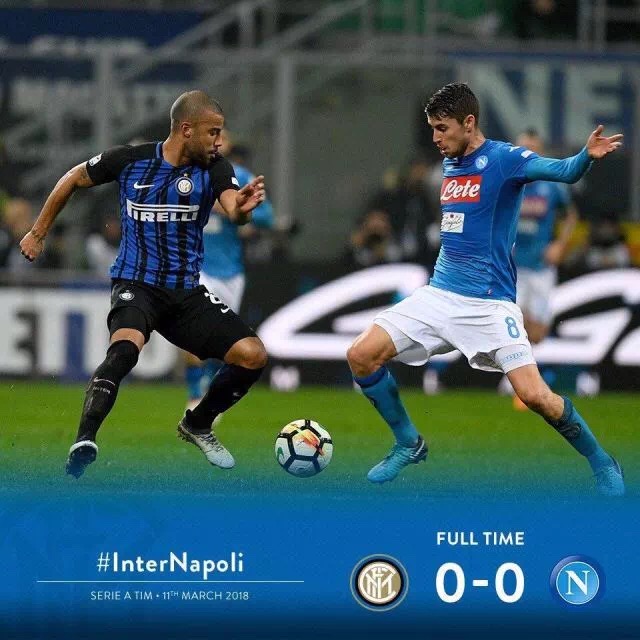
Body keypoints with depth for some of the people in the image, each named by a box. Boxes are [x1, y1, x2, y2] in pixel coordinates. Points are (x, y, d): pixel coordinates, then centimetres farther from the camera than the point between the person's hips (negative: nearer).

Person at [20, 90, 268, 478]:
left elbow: (234, 212, -20)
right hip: (136, 285, -3)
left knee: (253, 355, -9)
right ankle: (84, 443, -36)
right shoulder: (130, 160, -4)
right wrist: (39, 233, 17)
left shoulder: (214, 168, -1)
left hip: (187, 293, 3)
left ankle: (198, 425, 16)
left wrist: (243, 208, -45)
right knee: (126, 347, -35)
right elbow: (73, 180, 12)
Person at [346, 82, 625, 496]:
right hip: (441, 295, 7)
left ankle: (603, 465, 4)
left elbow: (564, 171, -26)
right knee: (362, 356, -6)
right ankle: (409, 444, 13)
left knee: (535, 395, -18)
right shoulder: (450, 166, 11)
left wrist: (588, 156, -46)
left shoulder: (504, 159, -11)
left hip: (489, 303, -7)